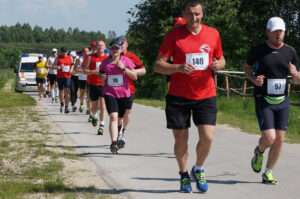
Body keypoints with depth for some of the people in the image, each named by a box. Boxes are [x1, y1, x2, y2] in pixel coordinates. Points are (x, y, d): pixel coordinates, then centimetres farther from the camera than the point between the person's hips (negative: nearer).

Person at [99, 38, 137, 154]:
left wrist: (123, 68, -13)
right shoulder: (105, 62, 7)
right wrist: (102, 76, -1)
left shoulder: (126, 60, 1)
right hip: (109, 93, 0)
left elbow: (135, 76, -2)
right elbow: (101, 72, 23)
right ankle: (114, 143, -28)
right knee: (113, 117, -20)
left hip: (123, 94, 1)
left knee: (119, 119, 13)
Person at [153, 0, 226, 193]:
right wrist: (178, 67, -22)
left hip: (205, 94, 1)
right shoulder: (174, 34, -2)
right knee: (181, 140, 4)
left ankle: (199, 170, 20)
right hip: (178, 96, -1)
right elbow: (158, 65, -5)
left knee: (207, 137, -8)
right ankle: (184, 175, 28)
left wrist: (218, 64, -6)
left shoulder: (213, 34, 6)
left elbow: (221, 60, 19)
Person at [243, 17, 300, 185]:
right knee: (269, 138, -14)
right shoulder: (258, 50, -4)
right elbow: (247, 67, 13)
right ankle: (259, 152, 22)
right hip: (263, 101, -3)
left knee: (279, 139, 2)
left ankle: (268, 173, 18)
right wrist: (254, 78, -8)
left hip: (283, 101, 3)